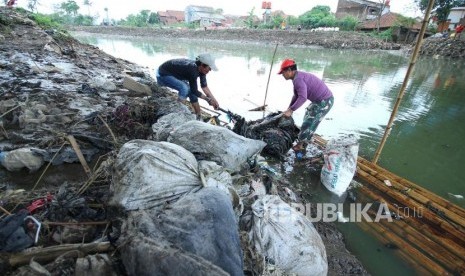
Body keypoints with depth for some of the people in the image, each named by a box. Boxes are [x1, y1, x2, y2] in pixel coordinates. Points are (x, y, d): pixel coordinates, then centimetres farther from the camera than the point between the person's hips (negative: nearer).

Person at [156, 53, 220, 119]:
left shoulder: (201, 69, -10)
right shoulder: (192, 69, -34)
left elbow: (204, 86, -2)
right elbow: (194, 90, -28)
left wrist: (213, 99, -6)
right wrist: (207, 99, -17)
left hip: (175, 75, 9)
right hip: (163, 75, -9)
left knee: (192, 92, 3)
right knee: (185, 88, -30)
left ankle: (198, 116, 13)